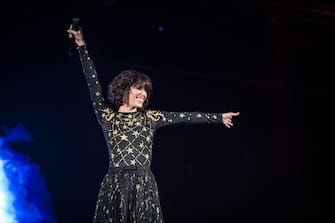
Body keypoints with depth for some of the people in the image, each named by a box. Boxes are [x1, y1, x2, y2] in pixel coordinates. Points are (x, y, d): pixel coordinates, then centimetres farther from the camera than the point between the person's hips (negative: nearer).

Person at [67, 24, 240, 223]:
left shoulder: (150, 117, 12)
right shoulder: (107, 116, 6)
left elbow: (184, 117, 12)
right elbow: (93, 82, 3)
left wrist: (219, 117, 12)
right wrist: (82, 46, 0)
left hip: (144, 186, 2)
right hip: (115, 186, -2)